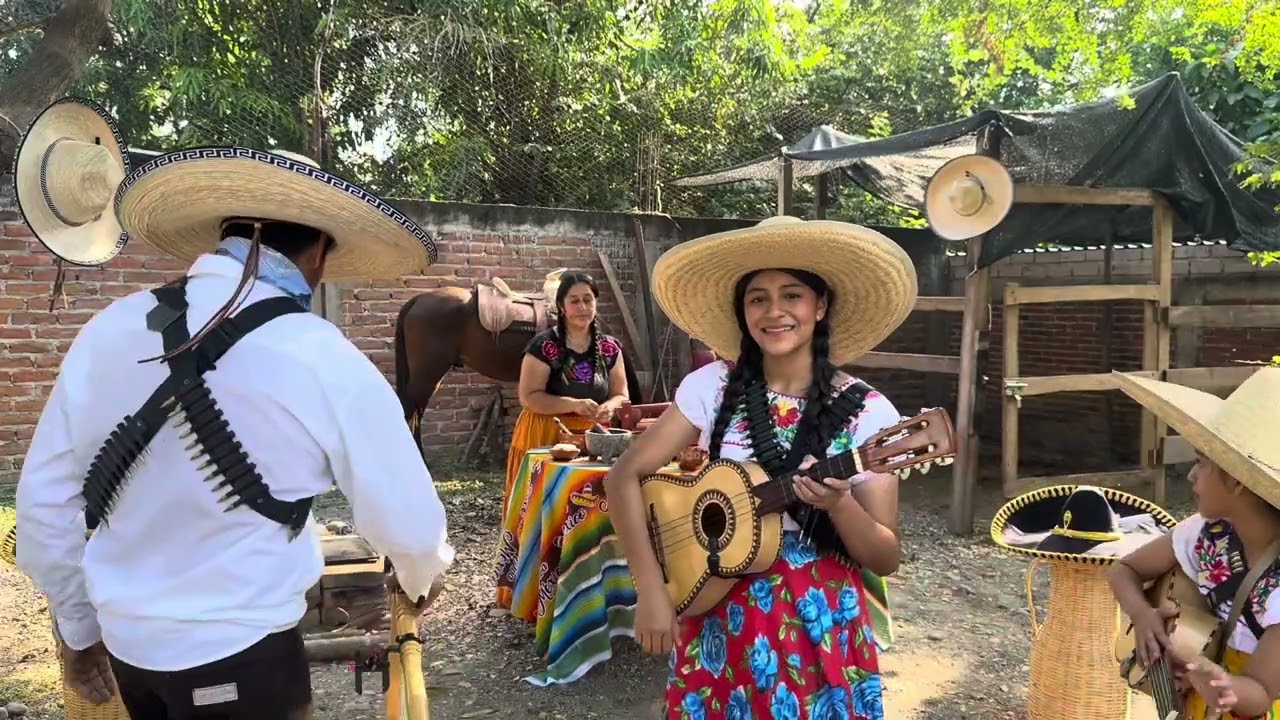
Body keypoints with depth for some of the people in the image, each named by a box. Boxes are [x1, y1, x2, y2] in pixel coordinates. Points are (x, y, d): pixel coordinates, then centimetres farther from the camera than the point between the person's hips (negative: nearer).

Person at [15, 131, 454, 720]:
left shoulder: (108, 330, -5)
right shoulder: (327, 362, -18)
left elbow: (43, 504, 3)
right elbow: (407, 524, -8)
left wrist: (81, 631, 17)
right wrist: (420, 579, 14)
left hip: (124, 645, 5)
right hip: (241, 656, -5)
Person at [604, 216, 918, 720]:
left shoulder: (867, 412, -9)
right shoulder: (712, 387, -5)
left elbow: (885, 559, -7)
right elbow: (624, 476, -4)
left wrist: (839, 505, -27)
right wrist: (651, 589, -12)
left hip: (820, 624, -1)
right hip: (719, 617, 1)